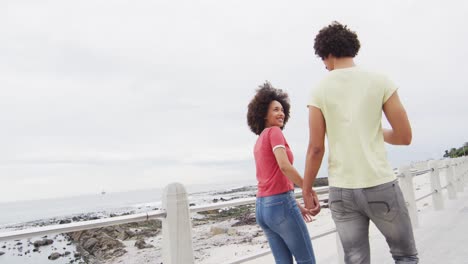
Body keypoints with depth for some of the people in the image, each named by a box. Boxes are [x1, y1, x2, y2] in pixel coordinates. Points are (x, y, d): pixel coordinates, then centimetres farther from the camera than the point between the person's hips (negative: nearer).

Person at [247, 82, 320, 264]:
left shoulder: (259, 142, 17)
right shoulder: (274, 132, -8)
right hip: (280, 204, -8)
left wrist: (296, 206, 20)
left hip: (262, 207, 8)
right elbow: (284, 166, -24)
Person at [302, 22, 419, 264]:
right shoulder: (379, 81, -2)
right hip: (380, 185, -1)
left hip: (341, 190, 1)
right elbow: (404, 136, -2)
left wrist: (307, 191, 6)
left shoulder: (319, 90, -1)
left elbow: (315, 148, -4)